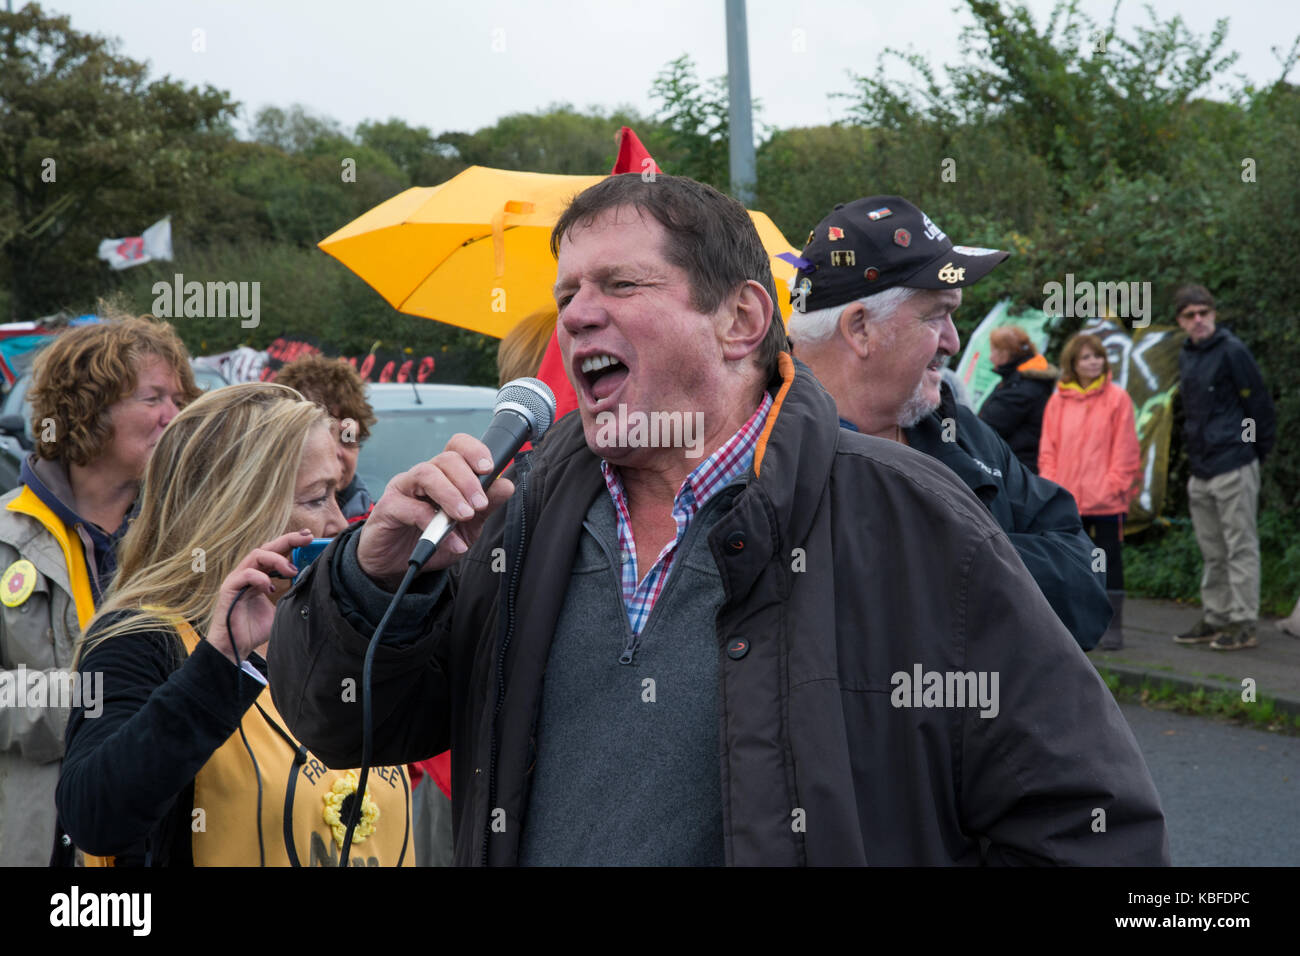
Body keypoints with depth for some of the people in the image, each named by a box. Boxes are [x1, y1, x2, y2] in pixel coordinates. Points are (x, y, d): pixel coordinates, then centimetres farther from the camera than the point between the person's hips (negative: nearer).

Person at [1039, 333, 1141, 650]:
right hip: (1067, 500, 4)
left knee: (1110, 562, 3)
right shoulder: (1058, 401, 7)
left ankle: (1113, 627, 10)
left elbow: (1125, 448, -4)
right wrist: (1051, 483, -1)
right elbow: (1048, 448, 8)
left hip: (1107, 501, -3)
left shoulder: (1117, 398, -2)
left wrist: (1115, 484, -10)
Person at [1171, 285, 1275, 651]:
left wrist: (1257, 452, -6)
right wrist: (1193, 449, 16)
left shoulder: (1232, 351, -11)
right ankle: (1215, 619, 22)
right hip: (1200, 470, 8)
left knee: (1241, 546, -3)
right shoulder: (1186, 356, 13)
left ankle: (1244, 624, 0)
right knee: (1212, 551, 14)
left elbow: (1259, 405, -10)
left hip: (1233, 467, -8)